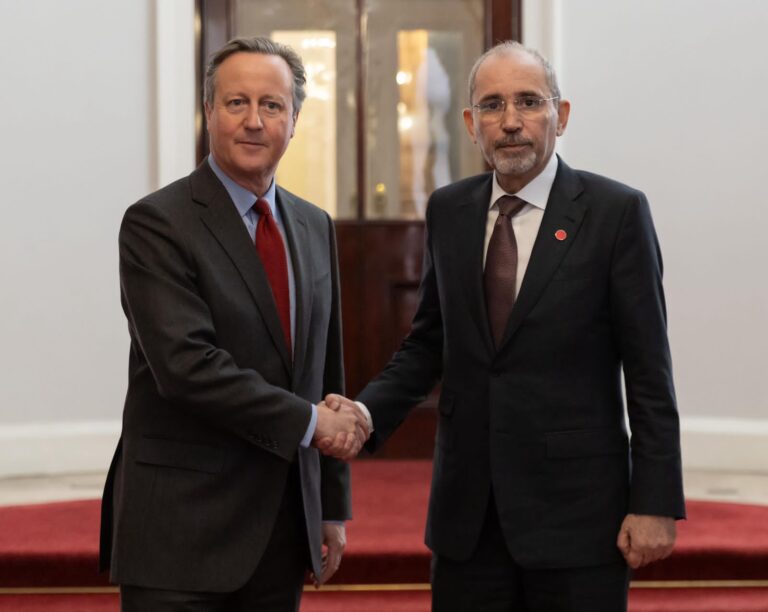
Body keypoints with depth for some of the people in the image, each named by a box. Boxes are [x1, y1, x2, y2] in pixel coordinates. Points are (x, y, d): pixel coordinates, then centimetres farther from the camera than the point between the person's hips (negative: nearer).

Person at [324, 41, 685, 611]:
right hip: (467, 511, 4)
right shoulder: (448, 210, 7)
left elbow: (648, 371, -7)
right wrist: (366, 414, -4)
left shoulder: (615, 211, -7)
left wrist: (656, 504, -10)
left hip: (575, 506, -4)